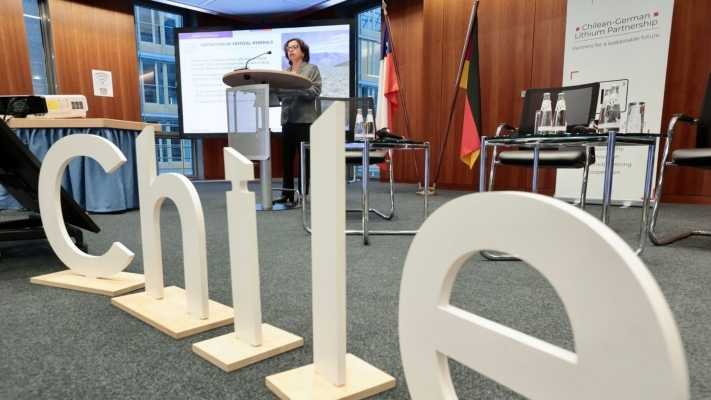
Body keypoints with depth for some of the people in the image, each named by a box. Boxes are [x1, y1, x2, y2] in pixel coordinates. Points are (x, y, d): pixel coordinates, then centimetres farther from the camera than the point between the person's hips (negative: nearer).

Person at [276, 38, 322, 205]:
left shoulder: (312, 69, 4)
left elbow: (315, 92, -10)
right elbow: (280, 95, 14)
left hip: (305, 120, -5)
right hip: (287, 119, 5)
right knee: (286, 157, 4)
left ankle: (302, 194, 4)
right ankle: (287, 193, 11)